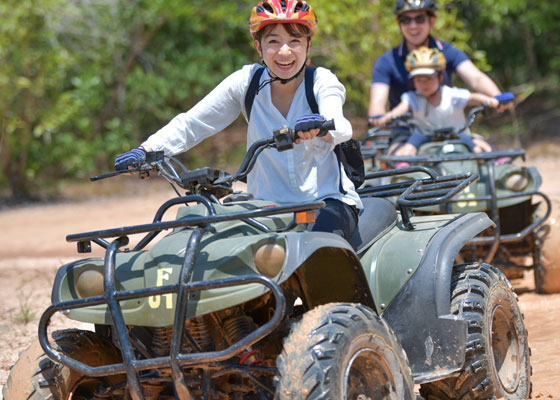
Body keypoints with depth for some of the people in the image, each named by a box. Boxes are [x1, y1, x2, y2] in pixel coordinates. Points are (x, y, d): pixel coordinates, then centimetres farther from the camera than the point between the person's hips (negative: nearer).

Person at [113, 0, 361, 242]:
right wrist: (145, 150, -19)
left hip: (328, 199, -2)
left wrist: (320, 126, -53)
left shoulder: (322, 82, -7)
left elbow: (339, 128, -28)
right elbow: (191, 123, -2)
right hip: (267, 204, 3)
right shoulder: (247, 81, -1)